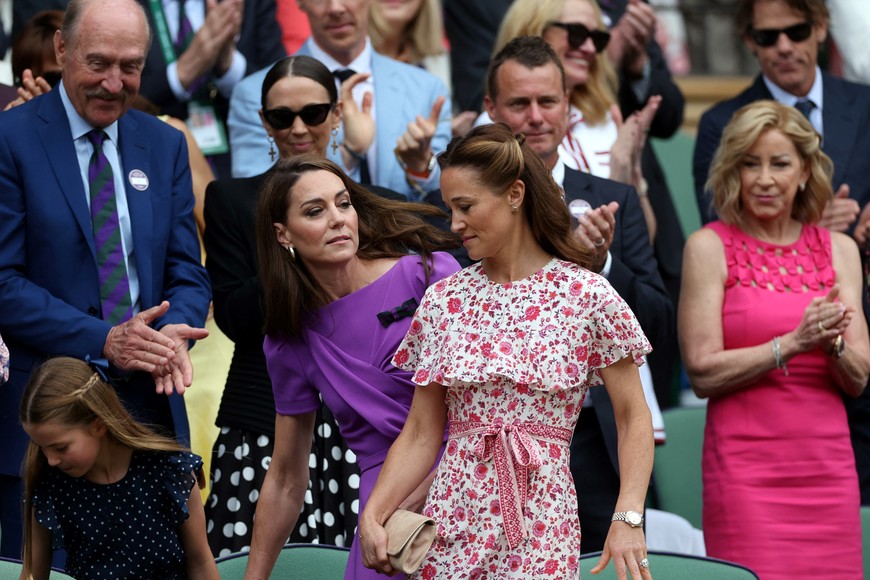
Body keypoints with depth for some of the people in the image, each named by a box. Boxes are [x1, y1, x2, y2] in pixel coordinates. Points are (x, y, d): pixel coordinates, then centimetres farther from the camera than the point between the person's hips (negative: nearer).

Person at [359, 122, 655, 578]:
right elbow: (420, 435, 8)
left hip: (540, 525, -3)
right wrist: (372, 515, -6)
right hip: (451, 519, 3)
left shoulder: (587, 297, -4)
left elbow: (633, 419, -2)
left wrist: (628, 518, -15)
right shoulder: (444, 300, 6)